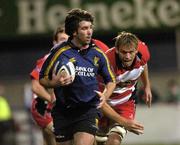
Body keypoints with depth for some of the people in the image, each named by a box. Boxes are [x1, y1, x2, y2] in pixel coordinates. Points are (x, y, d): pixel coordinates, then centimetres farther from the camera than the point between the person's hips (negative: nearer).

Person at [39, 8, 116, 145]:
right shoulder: (60, 52, -5)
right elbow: (42, 79, 2)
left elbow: (111, 80, 16)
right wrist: (55, 83, -19)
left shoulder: (98, 54, 3)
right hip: (63, 112, 0)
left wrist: (105, 96, -4)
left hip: (88, 110, 0)